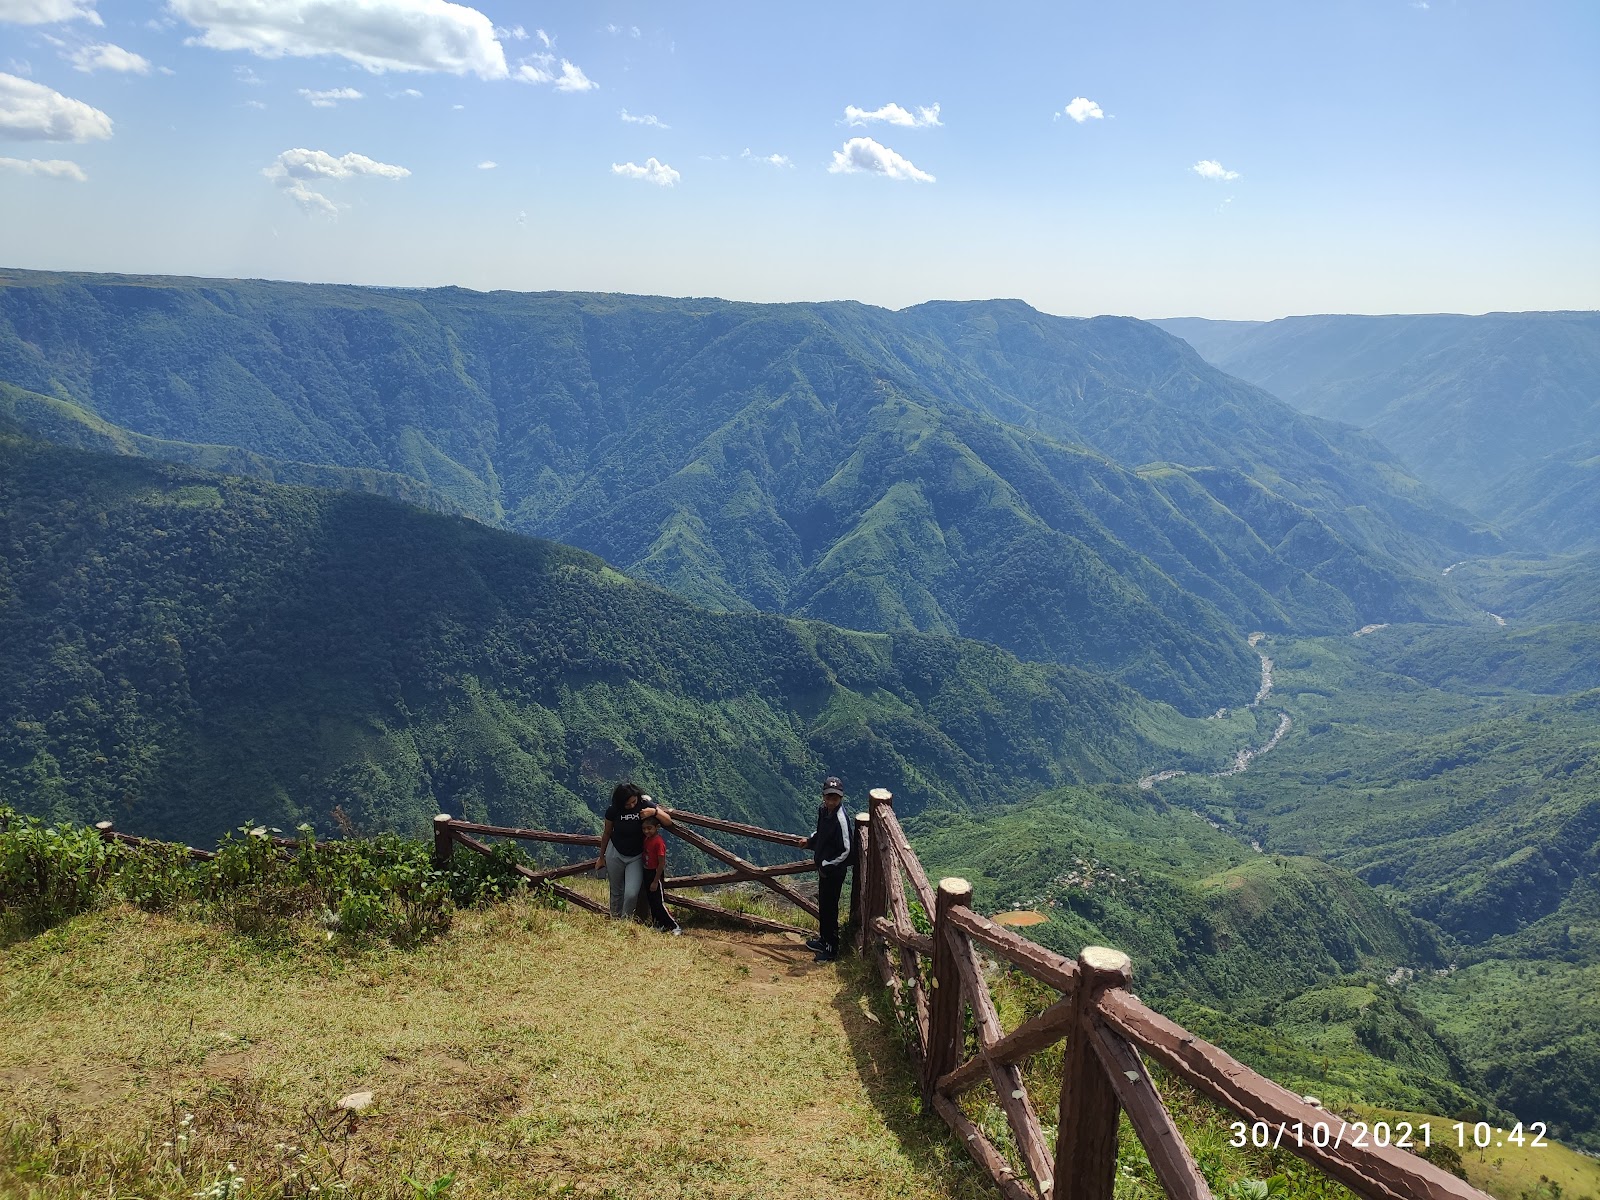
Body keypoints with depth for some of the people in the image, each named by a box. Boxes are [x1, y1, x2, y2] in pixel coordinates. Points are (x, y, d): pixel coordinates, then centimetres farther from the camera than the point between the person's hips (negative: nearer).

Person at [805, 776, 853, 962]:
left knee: (829, 908, 3)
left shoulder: (841, 819, -26)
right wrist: (809, 841, 17)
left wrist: (826, 865, -18)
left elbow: (845, 850, -24)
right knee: (823, 905, 22)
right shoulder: (823, 811, -1)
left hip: (834, 871, -9)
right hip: (823, 867, 9)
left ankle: (831, 949, 16)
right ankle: (824, 940, 39)